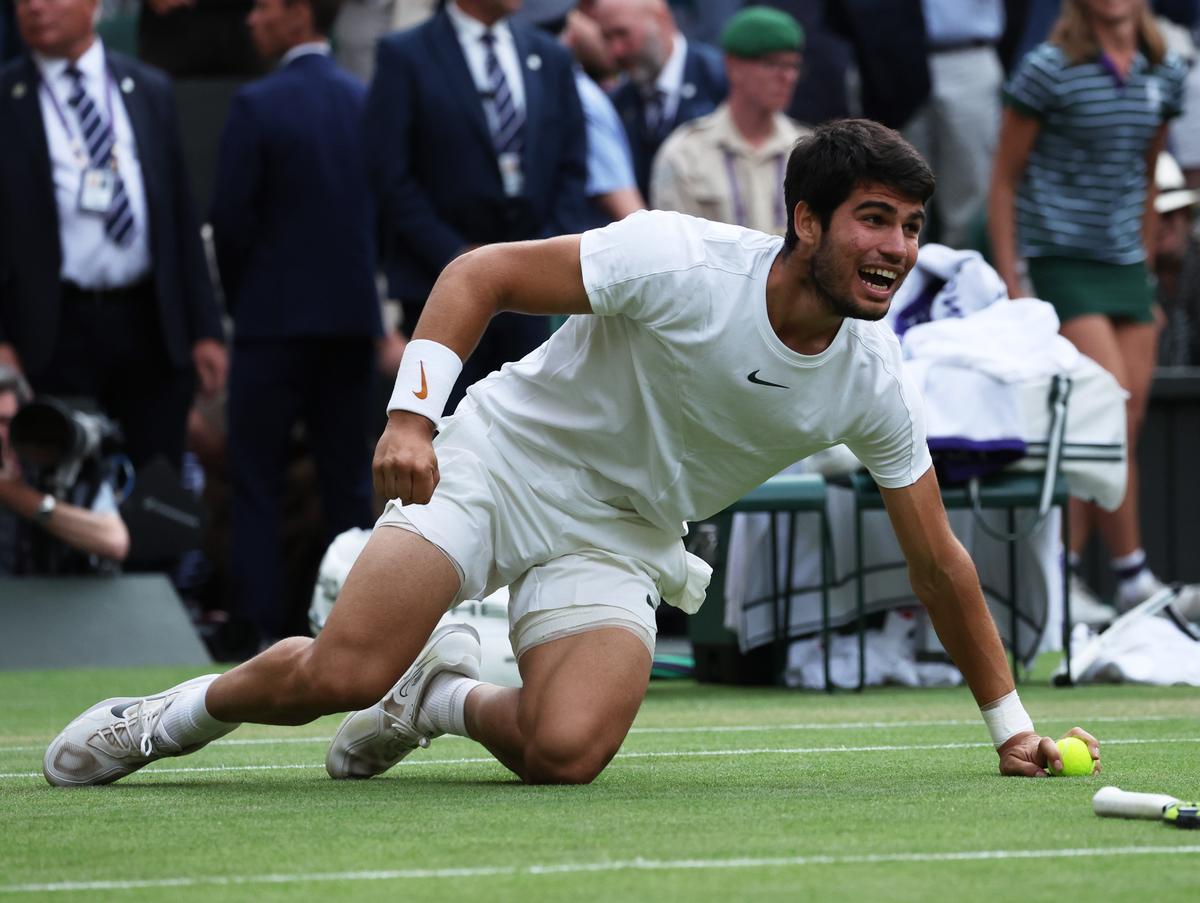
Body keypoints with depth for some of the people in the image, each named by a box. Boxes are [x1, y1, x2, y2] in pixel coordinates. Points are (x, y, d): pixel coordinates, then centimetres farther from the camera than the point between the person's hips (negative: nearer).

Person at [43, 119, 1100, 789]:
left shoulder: (874, 384, -10)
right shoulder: (678, 260, -24)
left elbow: (939, 560, 1)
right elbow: (484, 273, -17)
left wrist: (1010, 723, 3)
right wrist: (412, 412, -30)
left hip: (619, 537, 4)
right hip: (499, 459, -4)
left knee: (565, 755, -24)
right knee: (340, 677, -22)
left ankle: (446, 698, 11)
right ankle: (188, 707, 11)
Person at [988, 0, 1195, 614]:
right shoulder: (1049, 70, -8)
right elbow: (1004, 177, -3)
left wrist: (1146, 273, 17)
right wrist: (1009, 283, -8)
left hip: (1124, 265, 6)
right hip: (1063, 259, -6)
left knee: (1127, 425, 1)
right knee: (1112, 414, -14)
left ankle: (1065, 570, 8)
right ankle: (1131, 574, -8)